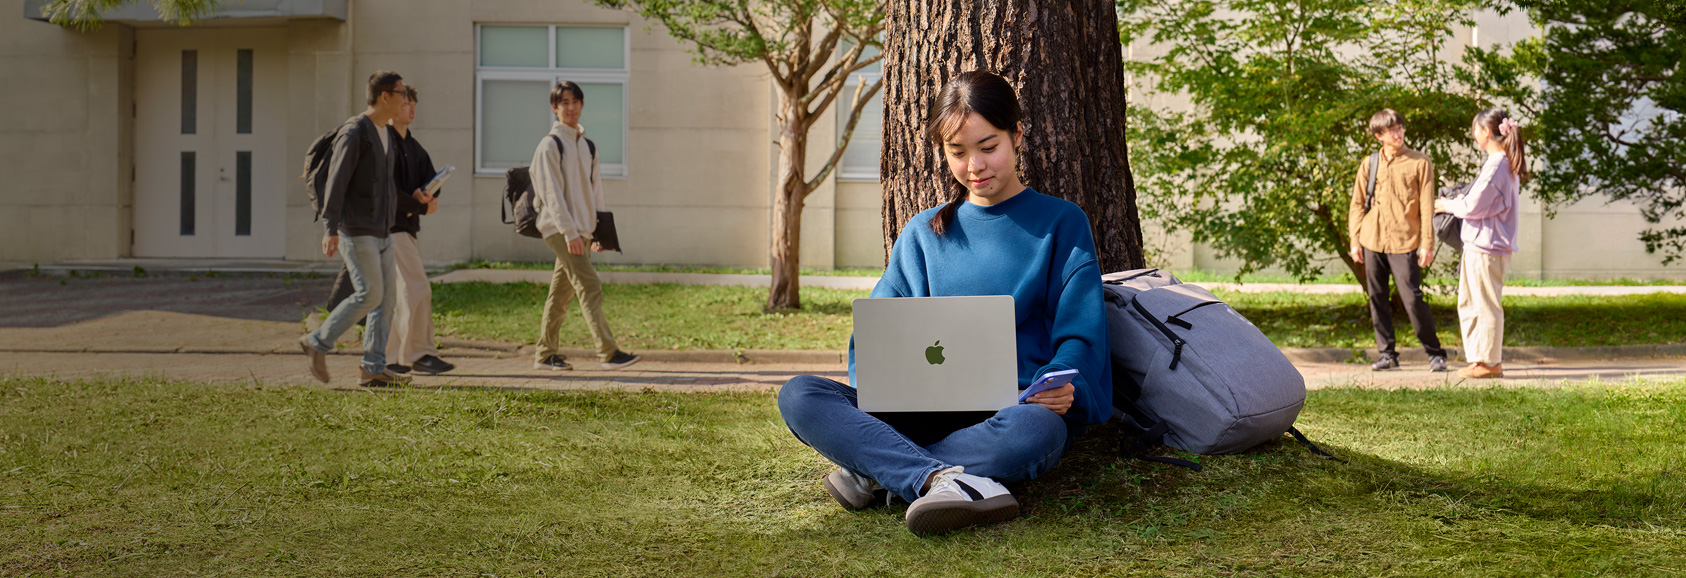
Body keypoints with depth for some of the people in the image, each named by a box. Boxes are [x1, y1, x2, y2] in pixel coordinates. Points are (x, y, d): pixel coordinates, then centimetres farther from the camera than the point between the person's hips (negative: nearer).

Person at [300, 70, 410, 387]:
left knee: (387, 296, 2)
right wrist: (331, 230, -22)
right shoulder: (354, 132, -12)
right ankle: (318, 342, 2)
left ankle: (373, 368, 4)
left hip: (381, 231, 9)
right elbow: (336, 181, -17)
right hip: (356, 229, -9)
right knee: (369, 294, -12)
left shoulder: (385, 135, 16)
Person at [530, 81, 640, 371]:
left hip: (580, 229, 7)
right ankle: (608, 353, -17)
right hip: (559, 229, -7)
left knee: (562, 293, 11)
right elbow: (552, 193, -13)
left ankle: (545, 353, 18)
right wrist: (569, 232, -19)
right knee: (589, 287, -14)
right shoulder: (550, 144, -7)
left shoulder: (588, 146, 16)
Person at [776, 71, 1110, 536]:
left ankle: (874, 472, -27)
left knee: (1037, 429, -41)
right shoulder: (923, 232, 19)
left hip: (1014, 410, -3)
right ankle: (940, 477, -41)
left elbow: (1079, 336, 3)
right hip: (928, 411, 3)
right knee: (799, 395, -22)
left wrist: (1063, 386, -21)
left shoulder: (1061, 223, 10)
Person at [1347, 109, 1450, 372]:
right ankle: (1386, 353, 15)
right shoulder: (1368, 164, 10)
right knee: (1377, 299, 6)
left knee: (1412, 299, -8)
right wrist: (1354, 240, 5)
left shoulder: (1420, 163, 2)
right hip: (1372, 242, 4)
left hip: (1404, 242, -4)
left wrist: (1427, 244, -6)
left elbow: (1426, 207, 0)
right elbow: (1357, 204, 14)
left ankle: (1435, 352, 4)